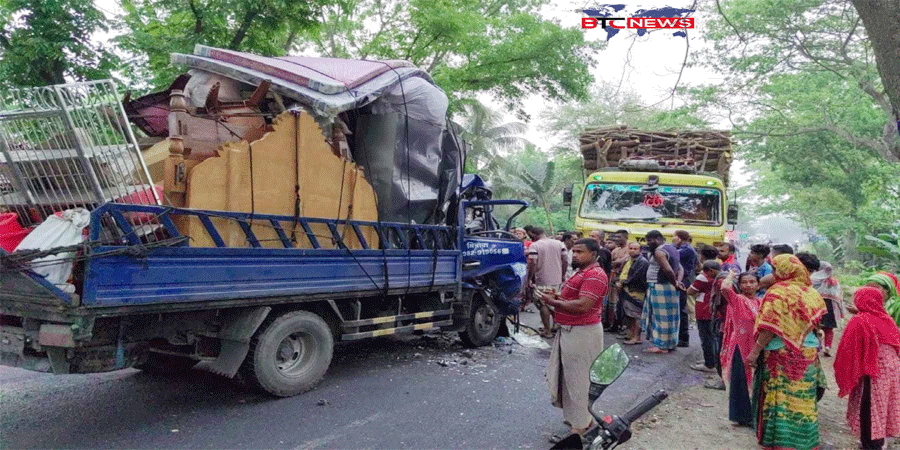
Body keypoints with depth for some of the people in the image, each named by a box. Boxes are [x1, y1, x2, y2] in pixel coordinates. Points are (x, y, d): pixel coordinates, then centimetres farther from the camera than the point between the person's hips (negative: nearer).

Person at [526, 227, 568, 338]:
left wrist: (529, 279, -9)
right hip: (557, 280, 6)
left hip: (542, 280, -5)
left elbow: (532, 264, -18)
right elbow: (565, 261, 5)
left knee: (543, 305, 4)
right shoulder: (559, 244, 4)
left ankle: (547, 331, 7)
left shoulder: (534, 246, -11)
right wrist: (563, 275, 15)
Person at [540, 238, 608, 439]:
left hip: (582, 334, -11)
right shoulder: (581, 272, 17)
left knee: (578, 379, 0)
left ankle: (581, 424, 12)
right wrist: (556, 297, 6)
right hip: (569, 331, 11)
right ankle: (573, 415, 31)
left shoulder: (594, 275, -18)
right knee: (565, 376, 18)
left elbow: (583, 305, -26)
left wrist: (554, 302, -17)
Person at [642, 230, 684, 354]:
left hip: (660, 288, -10)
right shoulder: (671, 249, 16)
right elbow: (680, 268, 14)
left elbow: (668, 271, -25)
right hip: (669, 288, 10)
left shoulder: (659, 252, -15)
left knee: (661, 315, -4)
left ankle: (661, 346, 1)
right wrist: (678, 281, 0)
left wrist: (675, 283, -10)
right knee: (668, 315, 14)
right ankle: (670, 343, 20)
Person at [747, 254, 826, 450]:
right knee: (803, 400, 15)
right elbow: (815, 323, 11)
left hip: (782, 354, -6)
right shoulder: (810, 293, 3)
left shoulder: (777, 293, -16)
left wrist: (755, 351, -16)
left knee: (780, 399, 3)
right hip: (808, 353, 6)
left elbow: (770, 328, -20)